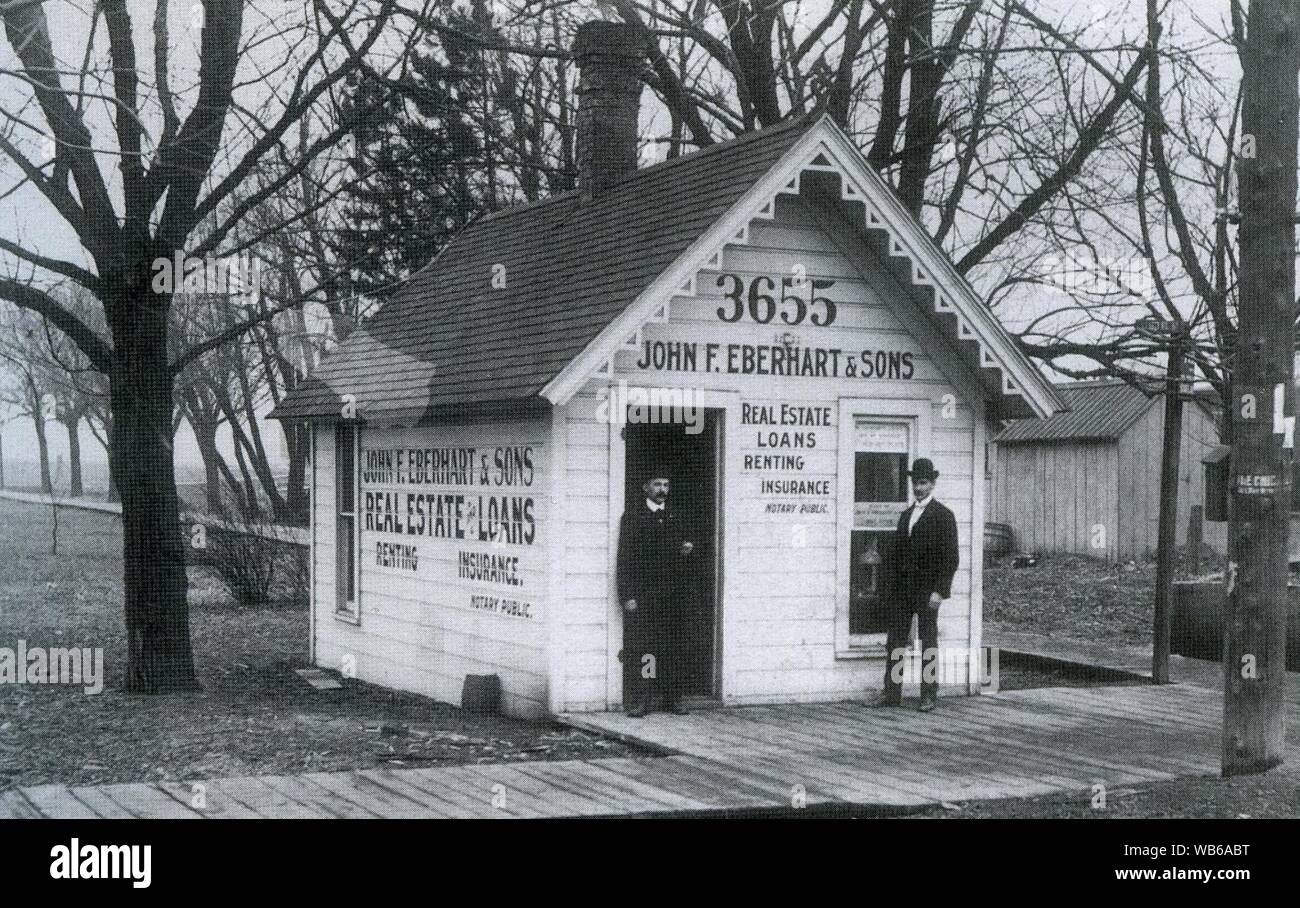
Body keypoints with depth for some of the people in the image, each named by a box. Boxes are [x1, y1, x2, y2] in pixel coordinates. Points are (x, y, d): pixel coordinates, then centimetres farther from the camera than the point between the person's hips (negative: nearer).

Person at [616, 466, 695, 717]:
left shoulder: (675, 517, 16)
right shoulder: (632, 516, 3)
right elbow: (625, 558, -3)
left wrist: (686, 551, -2)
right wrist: (627, 596, -10)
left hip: (673, 594, 4)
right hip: (642, 594, -4)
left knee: (673, 648, 4)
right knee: (641, 648, -7)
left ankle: (673, 698, 10)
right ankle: (640, 701, -3)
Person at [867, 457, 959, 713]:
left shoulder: (943, 515, -4)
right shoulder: (906, 515, 17)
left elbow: (950, 557, -9)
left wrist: (940, 591, -15)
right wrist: (892, 586, 9)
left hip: (926, 588, -6)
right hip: (901, 587, 6)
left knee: (928, 642, 0)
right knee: (895, 640, 5)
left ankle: (929, 694, 6)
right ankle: (891, 693, 9)